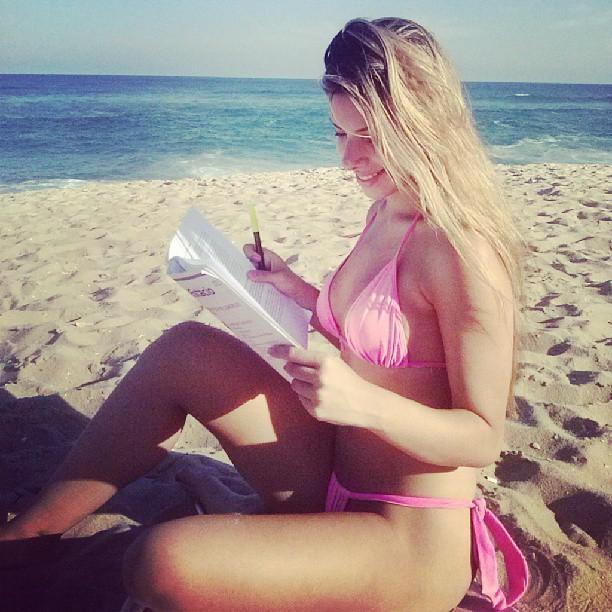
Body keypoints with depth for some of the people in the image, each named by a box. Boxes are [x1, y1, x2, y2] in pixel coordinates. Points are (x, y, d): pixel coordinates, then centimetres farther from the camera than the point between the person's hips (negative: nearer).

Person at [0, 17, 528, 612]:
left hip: (413, 544, -8)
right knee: (184, 349, -3)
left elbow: (483, 437, -19)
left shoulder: (462, 250, -21)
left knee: (160, 563, -29)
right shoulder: (386, 213, 4)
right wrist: (294, 290, 4)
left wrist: (361, 401, -34)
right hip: (337, 484, 8)